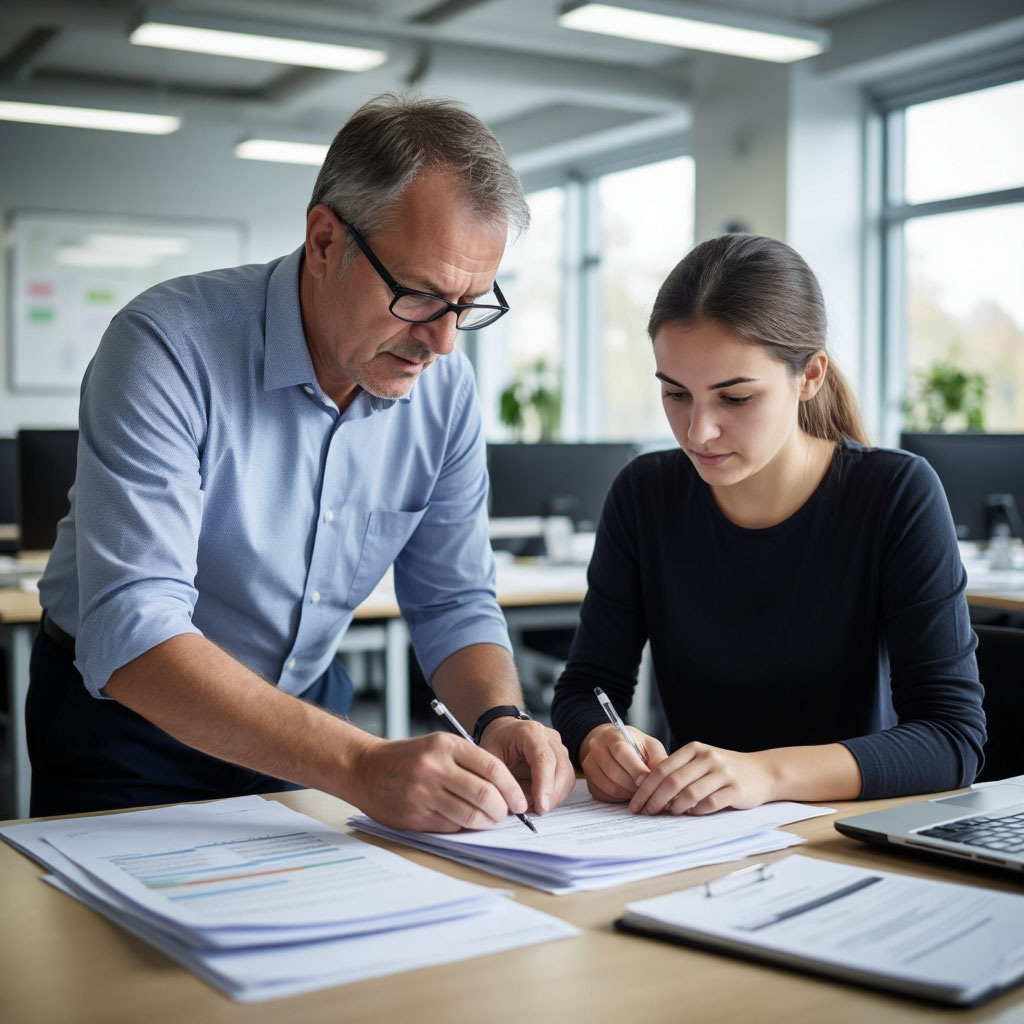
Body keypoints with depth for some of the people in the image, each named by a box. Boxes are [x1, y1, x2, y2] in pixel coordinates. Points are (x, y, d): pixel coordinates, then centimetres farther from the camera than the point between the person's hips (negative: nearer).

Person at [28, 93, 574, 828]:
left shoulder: (445, 387, -7)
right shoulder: (170, 347, -24)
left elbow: (452, 603, 1)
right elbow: (131, 635, -32)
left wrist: (501, 719, -21)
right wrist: (360, 766, -42)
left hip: (307, 710, 4)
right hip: (128, 712, -3)